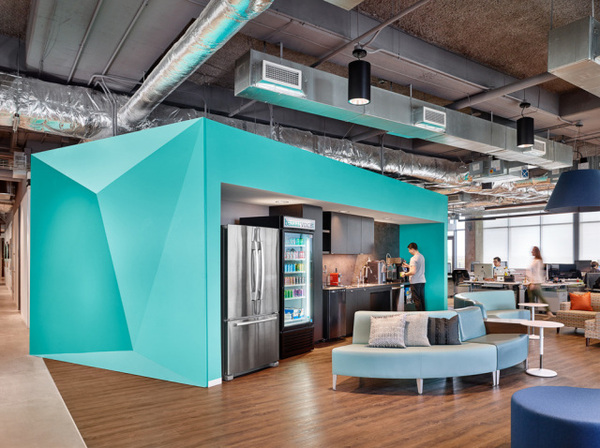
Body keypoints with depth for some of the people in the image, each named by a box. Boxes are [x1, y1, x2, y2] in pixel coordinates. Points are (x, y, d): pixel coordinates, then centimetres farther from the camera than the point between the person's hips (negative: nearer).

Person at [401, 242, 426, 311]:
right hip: (422, 281, 8)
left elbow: (413, 272, -23)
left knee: (417, 300, -3)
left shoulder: (414, 258, -16)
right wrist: (407, 266, 27)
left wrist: (405, 274, -8)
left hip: (415, 282, -8)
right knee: (422, 299, 12)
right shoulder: (422, 257, 12)